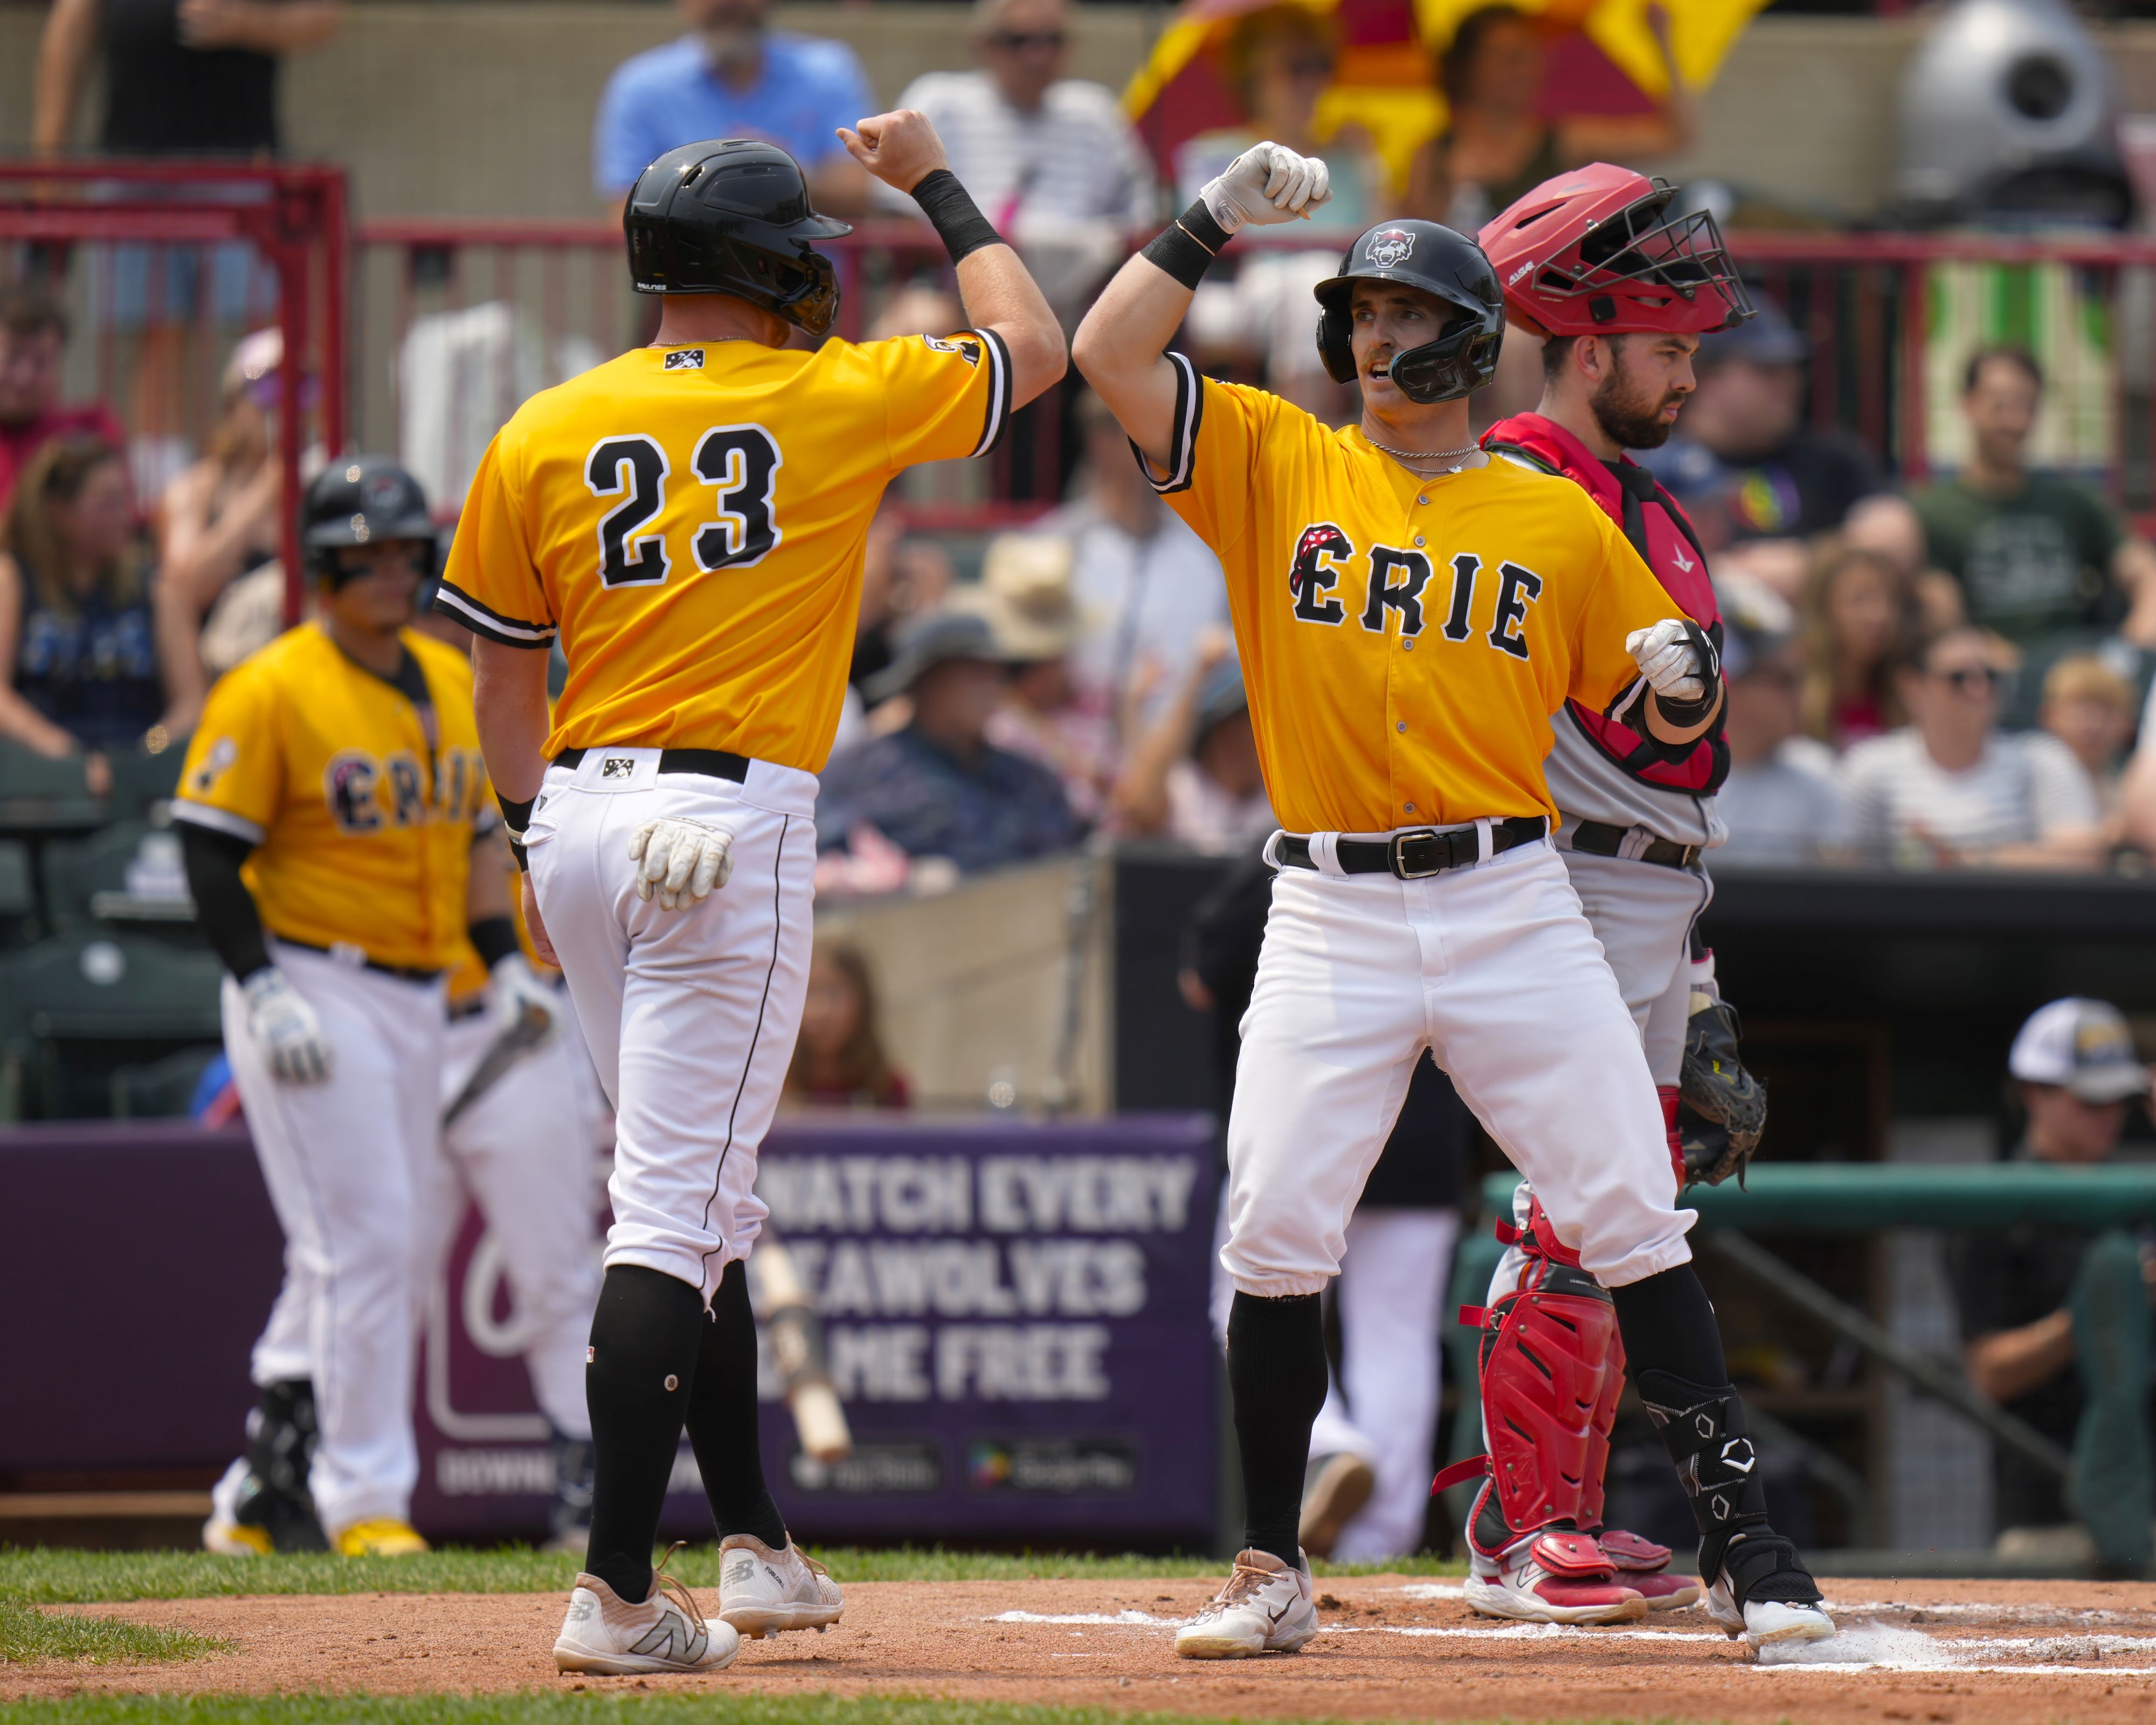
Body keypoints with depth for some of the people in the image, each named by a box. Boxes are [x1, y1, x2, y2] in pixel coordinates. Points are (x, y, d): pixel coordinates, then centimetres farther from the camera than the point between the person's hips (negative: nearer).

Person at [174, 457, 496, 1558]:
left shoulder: (451, 682, 12)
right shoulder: (269, 692, -10)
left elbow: (477, 832, 21)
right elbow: (210, 849, -11)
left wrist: (506, 962, 11)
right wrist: (265, 992, -19)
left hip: (419, 1001, 7)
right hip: (314, 990, -7)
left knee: (351, 1250, 10)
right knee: (367, 1238, -13)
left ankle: (270, 1490, 20)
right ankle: (363, 1500, -8)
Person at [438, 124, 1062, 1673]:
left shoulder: (543, 435, 8)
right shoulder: (842, 400, -1)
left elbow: (505, 666, 13)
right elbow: (1035, 348, 17)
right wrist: (939, 187, 27)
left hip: (582, 816, 5)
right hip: (731, 827, -5)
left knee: (697, 1198, 18)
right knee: (676, 1217, -9)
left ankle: (757, 1547, 23)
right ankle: (615, 1593, -15)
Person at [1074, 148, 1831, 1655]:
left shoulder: (1558, 521, 9)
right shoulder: (1274, 467, 7)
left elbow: (1665, 716, 12)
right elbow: (1109, 353, -3)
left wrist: (1683, 679, -10)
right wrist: (1222, 219, -7)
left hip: (1511, 899, 0)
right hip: (1333, 917, 0)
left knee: (1637, 1226, -4)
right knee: (1275, 1240, -6)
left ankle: (1746, 1553, 0)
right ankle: (1273, 1574, 6)